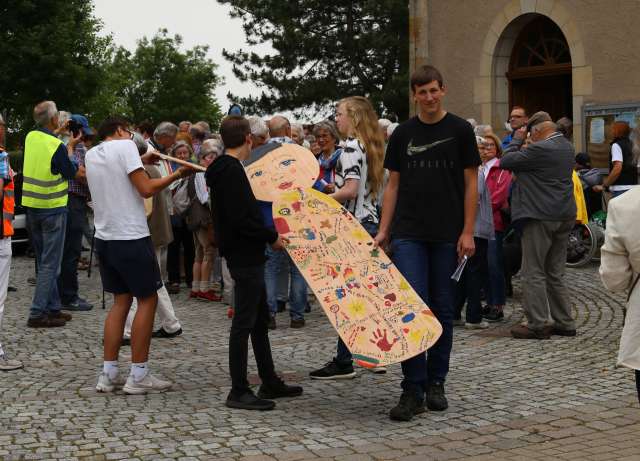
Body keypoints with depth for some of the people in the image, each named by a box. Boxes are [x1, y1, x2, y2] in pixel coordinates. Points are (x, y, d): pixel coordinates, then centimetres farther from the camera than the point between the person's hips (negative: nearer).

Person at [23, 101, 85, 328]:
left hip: (32, 207, 7)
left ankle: (52, 307, 19)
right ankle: (38, 313, -6)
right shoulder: (56, 146, -18)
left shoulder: (31, 138, 0)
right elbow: (72, 174, -6)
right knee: (50, 263, -3)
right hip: (52, 208, -7)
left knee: (44, 261, 15)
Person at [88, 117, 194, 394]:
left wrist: (139, 161, 28)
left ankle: (108, 374, 11)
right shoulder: (124, 145, -9)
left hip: (104, 237, 8)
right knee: (147, 299, 3)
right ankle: (138, 376, 2)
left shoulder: (91, 154, 13)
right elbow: (146, 189, -15)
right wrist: (176, 175, -4)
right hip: (131, 238, -7)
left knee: (121, 300, 15)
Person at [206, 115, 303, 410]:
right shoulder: (232, 171, -17)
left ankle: (269, 382, 26)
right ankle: (239, 391, 0)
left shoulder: (224, 169, 14)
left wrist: (267, 235, 15)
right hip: (244, 256, -11)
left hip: (246, 255, 11)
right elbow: (240, 219, -23)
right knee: (244, 322, -5)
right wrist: (272, 237, -14)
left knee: (260, 320, 17)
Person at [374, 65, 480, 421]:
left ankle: (436, 383, 20)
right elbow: (393, 184, 11)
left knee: (443, 309, 7)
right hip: (408, 234, 1)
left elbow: (471, 182, 1)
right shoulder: (403, 134, 8)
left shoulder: (460, 130, 2)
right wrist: (384, 230, 4)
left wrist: (468, 232, -6)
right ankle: (413, 390, -5)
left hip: (447, 235, -1)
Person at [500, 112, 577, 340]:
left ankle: (537, 325, 0)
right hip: (564, 217, 9)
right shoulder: (567, 146, 11)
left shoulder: (540, 149, -18)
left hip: (541, 218, -9)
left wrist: (517, 140, 0)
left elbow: (506, 161, -13)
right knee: (555, 274, 15)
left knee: (533, 273, -1)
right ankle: (565, 323, 17)